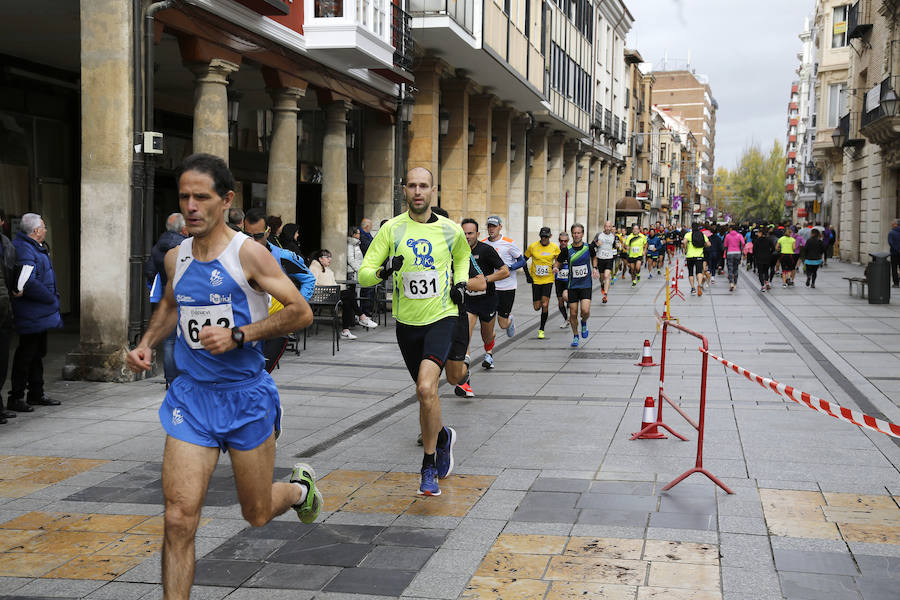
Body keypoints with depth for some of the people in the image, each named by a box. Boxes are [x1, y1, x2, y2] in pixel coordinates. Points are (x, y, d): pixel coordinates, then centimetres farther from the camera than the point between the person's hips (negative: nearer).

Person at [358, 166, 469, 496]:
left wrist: (460, 283, 6)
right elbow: (363, 274, -4)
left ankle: (429, 466, -10)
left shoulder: (450, 230, -1)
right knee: (425, 393, 14)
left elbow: (462, 256, 24)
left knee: (426, 388, -22)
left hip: (441, 317, -2)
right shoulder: (392, 228, -3)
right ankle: (443, 436, 45)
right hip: (407, 321, 2)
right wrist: (384, 271, -25)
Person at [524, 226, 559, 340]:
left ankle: (541, 329, 1)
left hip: (548, 279, -1)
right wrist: (527, 275, 0)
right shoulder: (533, 246, -4)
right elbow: (524, 260, 7)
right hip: (535, 279, 1)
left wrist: (556, 267, -11)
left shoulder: (554, 247, -2)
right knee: (537, 307, 2)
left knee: (545, 305, -12)